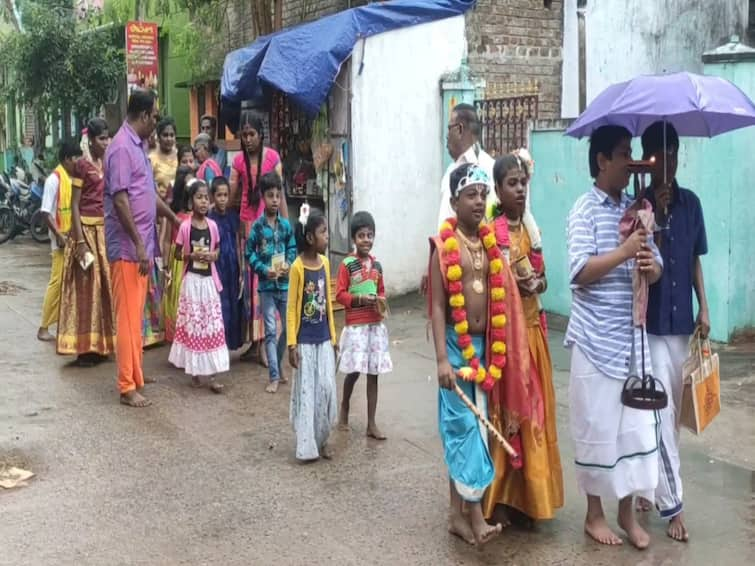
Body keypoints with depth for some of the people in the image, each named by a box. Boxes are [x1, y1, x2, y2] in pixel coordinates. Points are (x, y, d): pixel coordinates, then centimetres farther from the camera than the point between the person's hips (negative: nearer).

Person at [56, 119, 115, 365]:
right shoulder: (82, 165, -8)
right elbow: (74, 206, -11)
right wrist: (80, 241, -18)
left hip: (106, 229, 7)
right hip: (87, 229, -7)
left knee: (105, 287, 10)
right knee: (87, 288, -3)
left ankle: (100, 344, 19)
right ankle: (85, 347, 2)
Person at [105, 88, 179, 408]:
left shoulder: (138, 146, 14)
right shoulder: (122, 147, -16)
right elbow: (120, 201, -21)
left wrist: (175, 219, 30)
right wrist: (139, 245, -21)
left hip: (140, 245, 10)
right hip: (127, 247, -10)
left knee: (136, 315, 15)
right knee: (127, 316, -5)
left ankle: (135, 375, 25)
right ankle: (127, 387, 0)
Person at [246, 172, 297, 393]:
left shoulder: (286, 224, 1)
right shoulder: (258, 226, -6)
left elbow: (292, 248, 7)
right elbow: (250, 252, -4)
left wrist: (289, 264, -12)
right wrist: (263, 269, -17)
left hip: (285, 283, 3)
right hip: (266, 285, -3)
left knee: (289, 327, 11)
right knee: (270, 330, -1)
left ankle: (278, 365, 32)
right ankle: (274, 376, 3)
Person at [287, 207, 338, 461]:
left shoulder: (325, 263, 4)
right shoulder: (297, 267, -13)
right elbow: (291, 307, -10)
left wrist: (333, 336, 12)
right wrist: (291, 344, -13)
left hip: (324, 339, 5)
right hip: (305, 341, -5)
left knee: (327, 389, 6)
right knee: (306, 391, 2)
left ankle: (321, 440, 21)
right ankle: (307, 446, 12)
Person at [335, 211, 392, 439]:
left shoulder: (376, 264, 7)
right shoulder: (346, 264, -8)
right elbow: (340, 294, -9)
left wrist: (381, 301, -3)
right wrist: (361, 299, -21)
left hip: (376, 325, 5)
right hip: (355, 326, -5)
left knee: (373, 373, 6)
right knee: (354, 370, 0)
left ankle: (371, 424, 11)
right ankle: (344, 407, 30)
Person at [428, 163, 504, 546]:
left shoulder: (489, 242, 8)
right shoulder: (443, 245, -10)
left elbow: (496, 299, 13)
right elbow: (437, 305, -12)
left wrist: (495, 348, 10)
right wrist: (442, 359, -19)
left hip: (484, 344, 6)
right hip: (456, 345, -6)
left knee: (469, 425, 10)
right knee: (464, 424, -5)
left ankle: (458, 512, 19)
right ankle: (474, 513, 1)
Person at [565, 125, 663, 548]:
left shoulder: (636, 209, 11)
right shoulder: (585, 210, -7)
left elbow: (656, 268, 11)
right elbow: (579, 272, -18)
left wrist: (651, 265, -11)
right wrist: (624, 251, -24)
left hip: (633, 336, 6)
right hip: (596, 340, -5)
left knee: (637, 425, 9)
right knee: (597, 427, 3)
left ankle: (628, 512, 23)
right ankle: (595, 513, 19)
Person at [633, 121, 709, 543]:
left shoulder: (691, 203, 6)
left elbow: (695, 259, 13)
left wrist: (704, 307, 9)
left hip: (682, 321, 5)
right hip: (650, 322, -5)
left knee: (673, 411, 13)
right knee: (660, 412, -5)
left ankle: (650, 483, 29)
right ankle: (672, 503, 1)